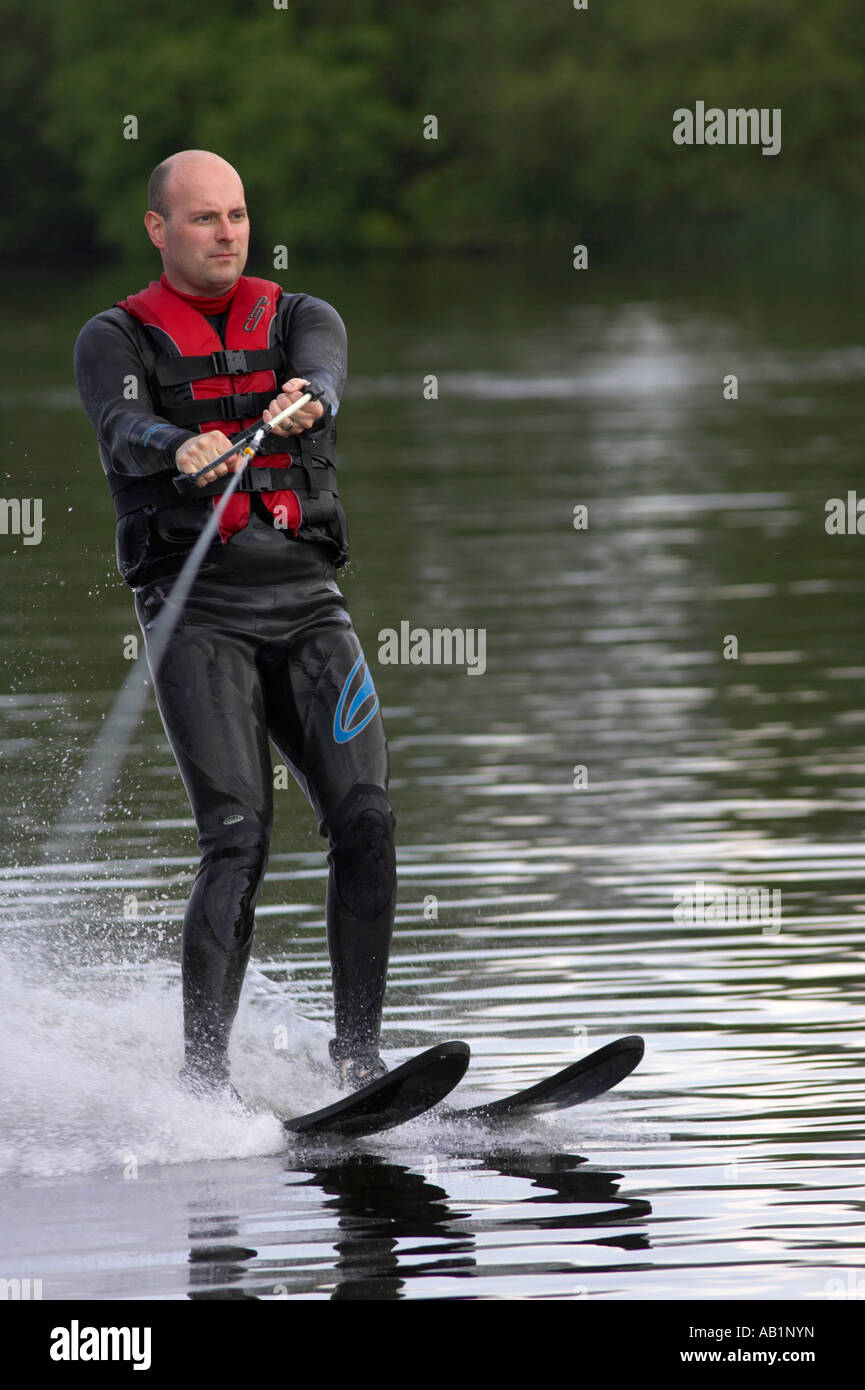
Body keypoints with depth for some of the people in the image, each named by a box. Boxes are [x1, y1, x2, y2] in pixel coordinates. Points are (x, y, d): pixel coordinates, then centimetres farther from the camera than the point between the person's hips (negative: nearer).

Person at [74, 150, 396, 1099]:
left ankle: (359, 1057, -6)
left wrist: (303, 400, -36)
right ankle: (202, 1076, -18)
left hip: (308, 604, 3)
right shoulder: (117, 339, 7)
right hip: (198, 615, -3)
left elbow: (322, 376, -10)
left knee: (365, 819, -13)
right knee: (238, 836, -17)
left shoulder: (300, 319, 15)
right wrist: (184, 449, -39)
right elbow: (124, 430, -15)